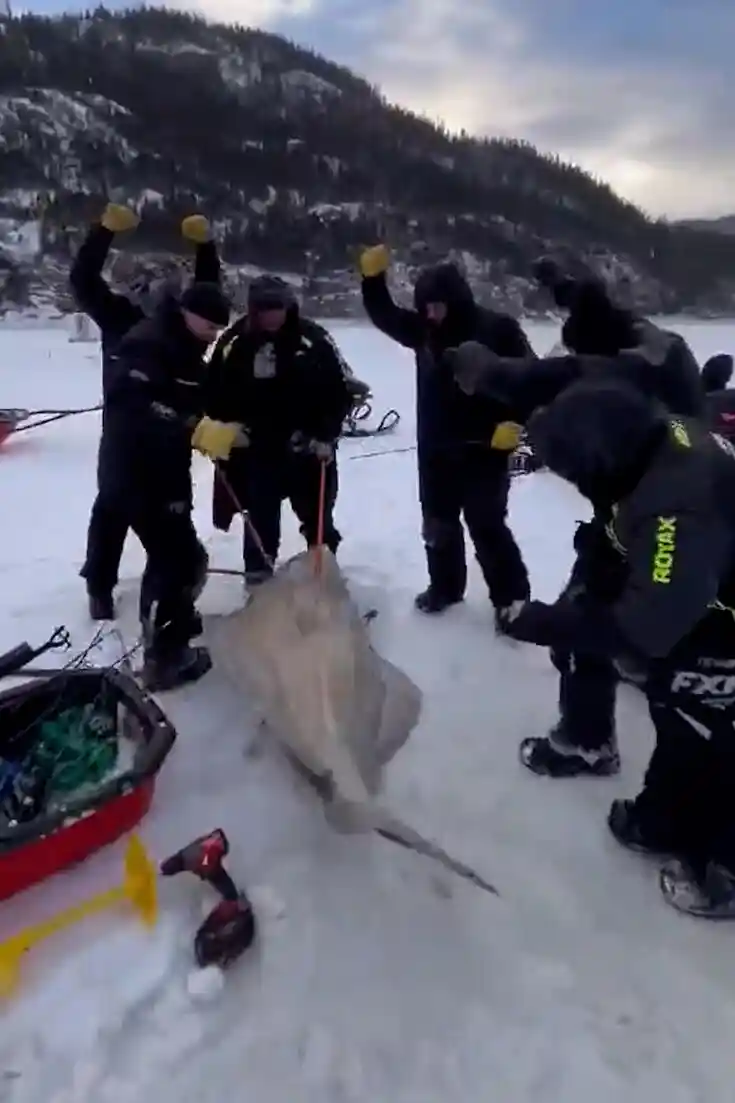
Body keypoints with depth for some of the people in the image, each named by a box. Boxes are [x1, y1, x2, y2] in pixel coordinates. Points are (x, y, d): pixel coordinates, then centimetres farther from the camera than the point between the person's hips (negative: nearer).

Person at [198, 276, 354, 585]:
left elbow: (341, 388, -8)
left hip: (307, 446, -1)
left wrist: (326, 435, -12)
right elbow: (214, 391, 6)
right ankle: (258, 575, 23)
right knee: (261, 515, 10)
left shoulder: (312, 338, -12)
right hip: (256, 447, 1)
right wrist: (223, 428, -3)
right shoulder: (234, 342, -6)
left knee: (317, 513, 12)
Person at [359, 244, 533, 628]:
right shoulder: (425, 331, 4)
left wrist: (515, 423, -21)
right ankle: (444, 586, 35)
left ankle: (512, 599, 13)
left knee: (487, 527, -2)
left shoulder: (497, 329, -12)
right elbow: (385, 315, 10)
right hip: (435, 450, 6)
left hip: (484, 449, -6)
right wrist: (373, 277, -6)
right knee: (438, 524, 17)